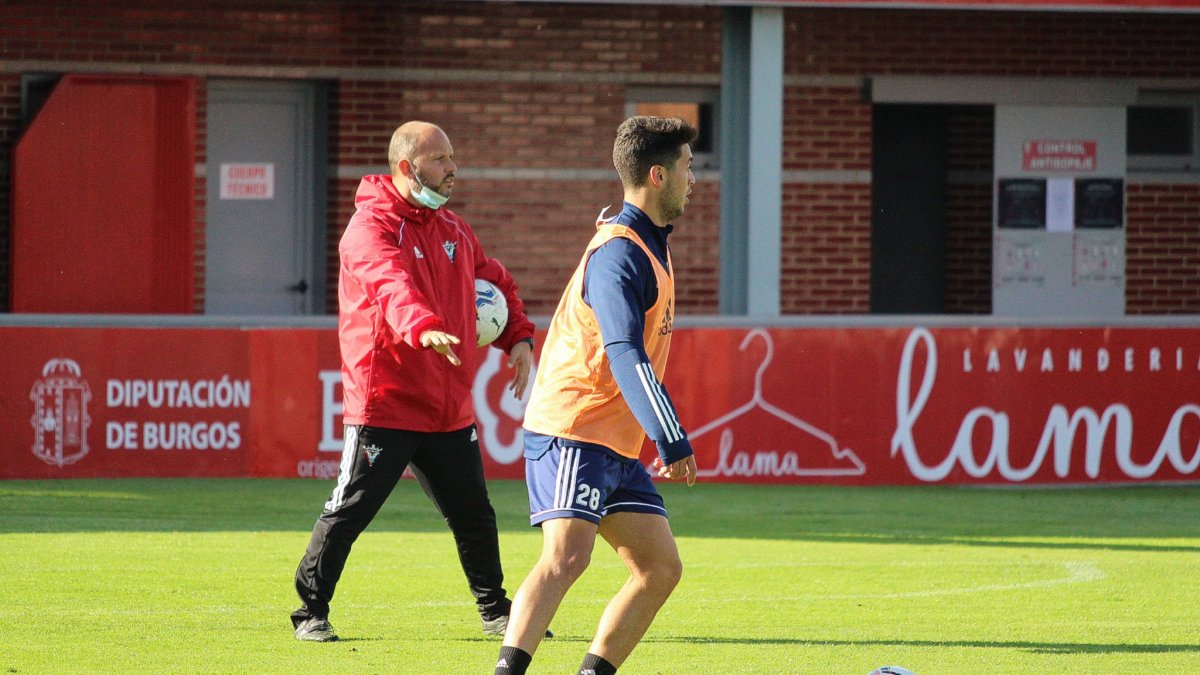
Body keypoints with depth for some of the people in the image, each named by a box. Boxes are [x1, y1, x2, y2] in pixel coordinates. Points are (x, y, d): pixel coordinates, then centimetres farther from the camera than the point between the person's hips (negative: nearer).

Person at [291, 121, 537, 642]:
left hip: (449, 410, 7)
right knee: (349, 512, -5)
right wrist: (423, 327, -51)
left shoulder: (452, 229, 14)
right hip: (383, 404, -7)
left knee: (474, 515, 13)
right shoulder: (372, 226, -12)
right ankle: (311, 613, 5)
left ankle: (495, 612, 27)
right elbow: (392, 284, -32)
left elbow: (495, 282, 28)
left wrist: (518, 337, 11)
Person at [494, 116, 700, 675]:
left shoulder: (647, 245, 17)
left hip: (615, 445, 10)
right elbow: (626, 356, -27)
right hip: (573, 433, -10)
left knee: (661, 567, 5)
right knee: (567, 555, -25)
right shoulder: (619, 254, -16)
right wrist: (672, 439, -34)